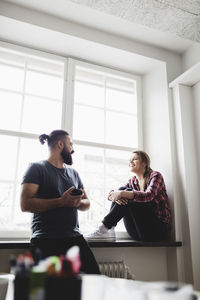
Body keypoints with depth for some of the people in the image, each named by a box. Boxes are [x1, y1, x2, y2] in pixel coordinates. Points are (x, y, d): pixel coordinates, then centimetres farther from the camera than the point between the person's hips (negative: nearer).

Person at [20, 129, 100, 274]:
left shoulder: (73, 173, 18)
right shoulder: (37, 168, -1)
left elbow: (87, 203, 17)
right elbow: (25, 204, -13)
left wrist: (78, 202, -6)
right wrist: (61, 202, -19)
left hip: (74, 237, 5)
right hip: (46, 240, -5)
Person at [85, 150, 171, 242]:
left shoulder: (155, 176, -4)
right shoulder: (133, 181, 12)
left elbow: (148, 196, -25)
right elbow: (112, 195, -1)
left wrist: (122, 193, -36)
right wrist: (113, 194, -25)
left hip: (159, 230, -5)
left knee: (128, 196, -24)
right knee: (121, 189, -11)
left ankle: (104, 228, -23)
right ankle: (109, 230, -20)